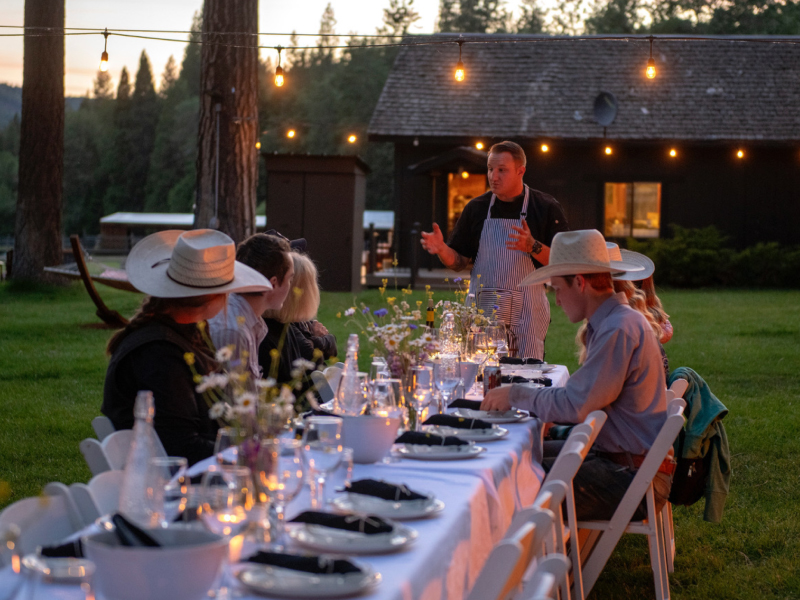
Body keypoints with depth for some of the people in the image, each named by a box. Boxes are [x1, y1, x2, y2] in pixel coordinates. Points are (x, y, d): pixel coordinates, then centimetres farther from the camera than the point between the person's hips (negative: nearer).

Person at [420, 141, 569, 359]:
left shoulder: (546, 208, 1)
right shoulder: (476, 208, 10)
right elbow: (459, 262, 11)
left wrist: (533, 247, -19)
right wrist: (441, 249, -9)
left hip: (526, 311, -2)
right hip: (482, 309, 2)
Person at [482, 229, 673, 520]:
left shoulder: (619, 330, -19)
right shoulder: (615, 321, 15)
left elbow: (574, 405, -21)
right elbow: (583, 396, 20)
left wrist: (516, 395, -9)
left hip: (633, 478, -10)